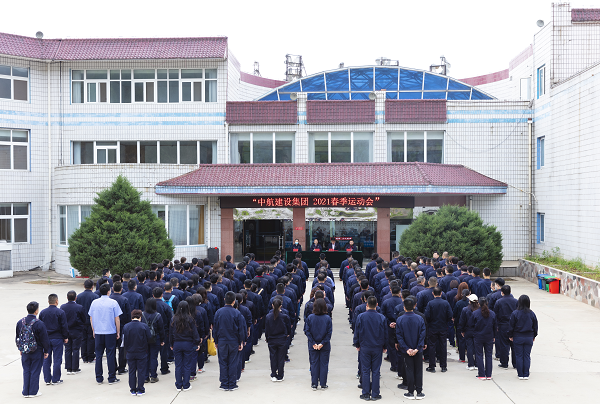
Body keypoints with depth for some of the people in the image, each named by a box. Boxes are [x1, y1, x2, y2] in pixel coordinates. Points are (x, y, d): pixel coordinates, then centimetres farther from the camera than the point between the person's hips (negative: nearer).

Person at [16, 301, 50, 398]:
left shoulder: (20, 322, -2)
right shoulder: (39, 324, -18)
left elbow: (17, 337, 10)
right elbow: (44, 339, -11)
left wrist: (20, 349, 22)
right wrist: (46, 351, 1)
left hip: (24, 351, 5)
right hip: (37, 351, -4)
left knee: (26, 371, 14)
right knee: (35, 371, 6)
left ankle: (25, 392, 18)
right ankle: (33, 392, 11)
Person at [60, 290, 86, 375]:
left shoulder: (62, 307, -5)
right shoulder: (79, 307, -13)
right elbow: (84, 319, -4)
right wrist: (81, 327, 15)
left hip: (66, 331, 3)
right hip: (76, 331, -3)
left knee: (67, 350, 10)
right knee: (75, 349, 5)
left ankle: (68, 368, 12)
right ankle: (75, 368, 7)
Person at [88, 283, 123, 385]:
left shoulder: (94, 303, 3)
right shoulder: (113, 303, -7)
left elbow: (91, 318, 9)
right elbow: (117, 319, -5)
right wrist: (118, 332, 4)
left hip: (98, 332, 3)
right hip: (110, 332, -3)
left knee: (98, 355, 10)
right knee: (111, 355, 3)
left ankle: (99, 378, 14)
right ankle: (111, 378, 6)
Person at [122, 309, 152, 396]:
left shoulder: (126, 326, -6)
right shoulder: (144, 326, -13)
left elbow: (124, 341, 0)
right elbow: (149, 339, -6)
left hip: (130, 353, 2)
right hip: (142, 353, -2)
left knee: (132, 371, 12)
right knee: (141, 371, 7)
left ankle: (133, 390, 16)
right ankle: (140, 390, 9)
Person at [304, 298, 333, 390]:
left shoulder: (310, 317, -8)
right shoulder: (328, 318, -10)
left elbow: (307, 332, -9)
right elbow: (329, 333, -12)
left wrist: (314, 343, -7)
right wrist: (322, 343, -10)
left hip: (313, 346, 1)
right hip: (325, 346, -1)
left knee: (314, 363, 11)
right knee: (324, 364, 9)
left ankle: (314, 384, 15)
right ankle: (323, 384, 13)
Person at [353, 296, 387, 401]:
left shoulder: (361, 317, -9)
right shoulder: (381, 317, -6)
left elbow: (356, 332, -2)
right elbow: (385, 334, 2)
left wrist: (357, 345, 12)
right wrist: (384, 347, 15)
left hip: (364, 348, -1)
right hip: (377, 348, 1)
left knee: (365, 371, 7)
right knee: (376, 371, 7)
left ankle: (366, 394, 10)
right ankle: (375, 394, 10)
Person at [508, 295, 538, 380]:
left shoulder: (515, 313, -12)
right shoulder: (532, 314, -3)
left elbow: (511, 326, -7)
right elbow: (535, 326, 6)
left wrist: (511, 336, 7)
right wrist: (534, 336, 19)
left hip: (518, 338, -2)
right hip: (529, 338, 2)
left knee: (519, 356, 6)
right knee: (527, 356, 8)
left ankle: (520, 374, 8)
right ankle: (526, 375, 9)